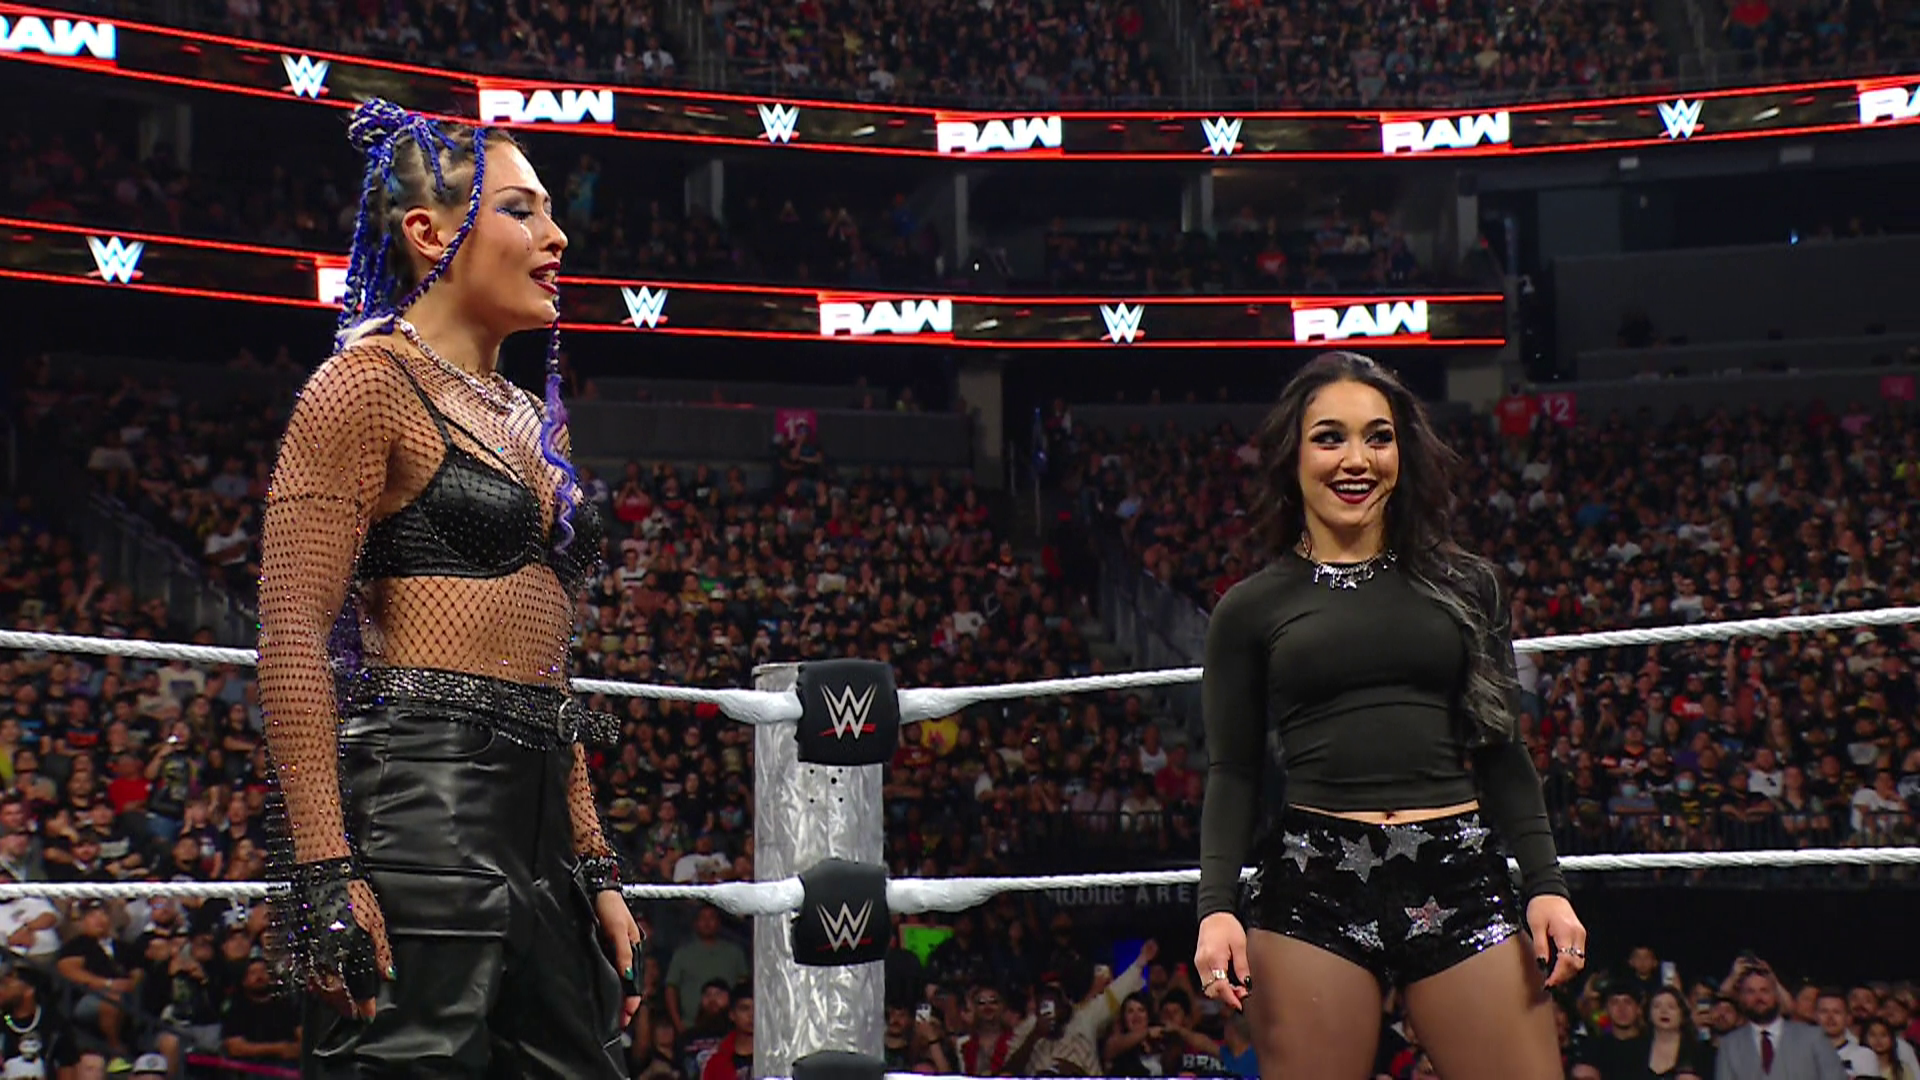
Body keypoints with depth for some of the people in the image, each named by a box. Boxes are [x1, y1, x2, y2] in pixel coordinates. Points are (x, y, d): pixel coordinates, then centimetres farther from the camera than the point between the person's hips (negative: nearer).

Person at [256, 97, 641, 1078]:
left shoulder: (534, 422, 21)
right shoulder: (371, 382, -3)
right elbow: (293, 638, -12)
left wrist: (595, 870, 16)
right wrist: (327, 875, -20)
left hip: (540, 825, 8)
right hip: (417, 804, -8)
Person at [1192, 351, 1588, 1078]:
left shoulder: (1463, 586, 14)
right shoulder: (1251, 609, 9)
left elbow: (1503, 753, 14)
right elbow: (1233, 774, 6)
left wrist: (1546, 885, 4)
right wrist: (1217, 907, -7)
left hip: (1459, 882, 1)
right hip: (1310, 889, -1)